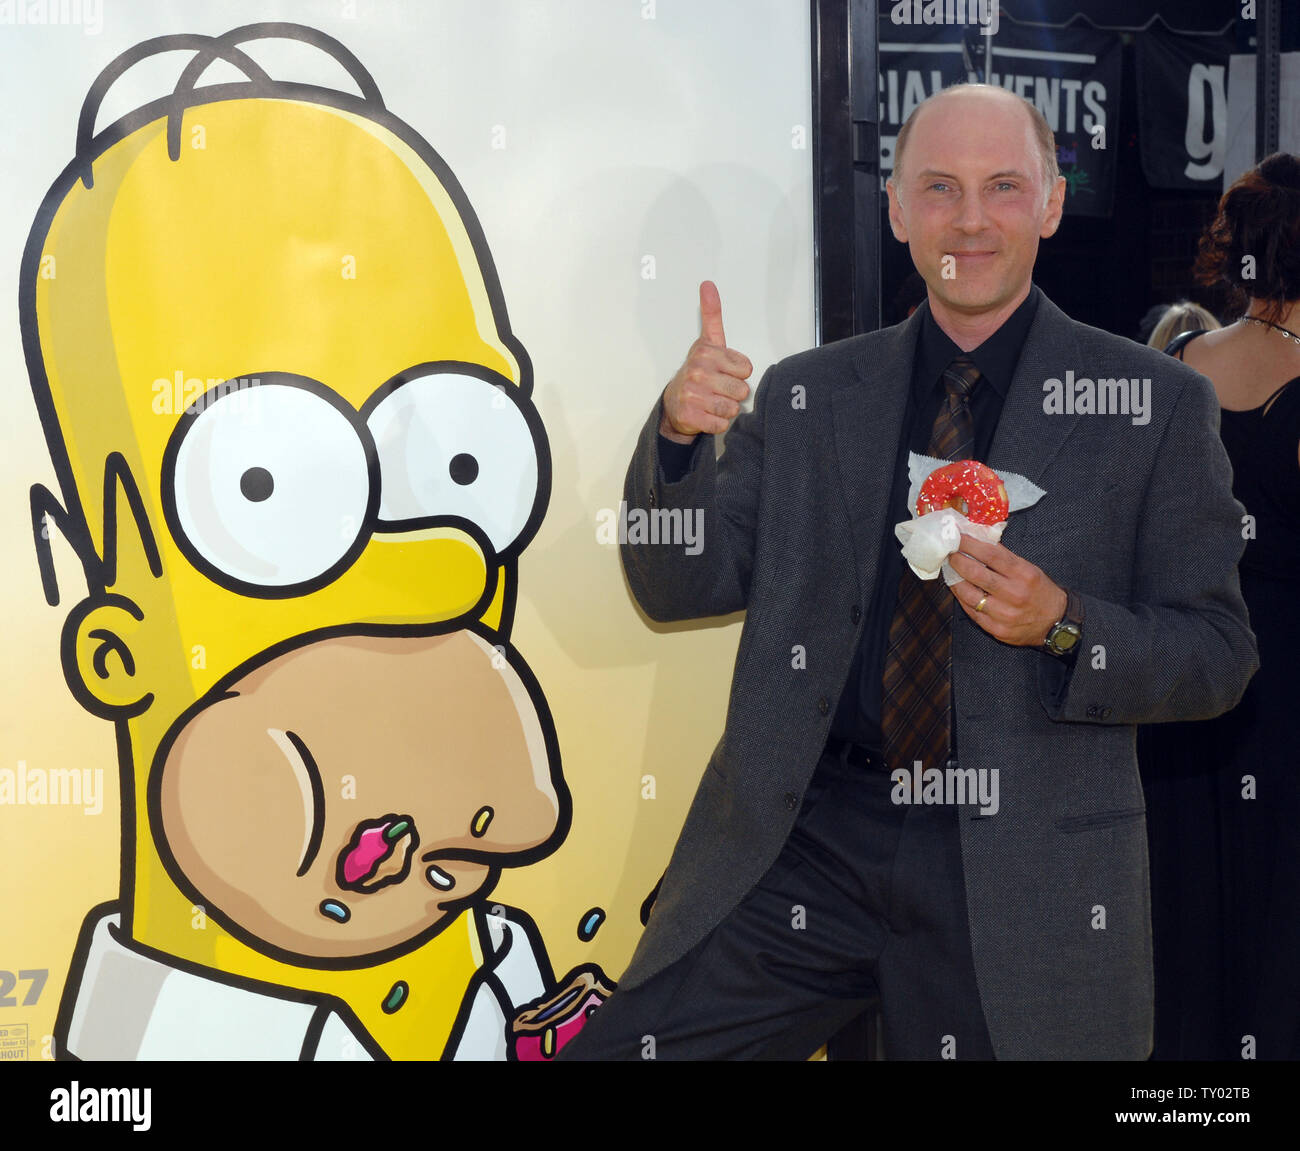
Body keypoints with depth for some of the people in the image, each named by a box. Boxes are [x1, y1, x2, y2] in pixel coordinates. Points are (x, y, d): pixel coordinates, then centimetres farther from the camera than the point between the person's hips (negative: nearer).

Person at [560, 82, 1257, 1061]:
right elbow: (681, 589, 6)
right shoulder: (805, 395, 9)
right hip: (798, 843, 2)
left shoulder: (1156, 403, 1)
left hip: (1020, 869, -1)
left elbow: (1218, 655, 1)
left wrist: (1061, 624, -18)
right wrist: (681, 434, -12)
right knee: (616, 1047, -3)